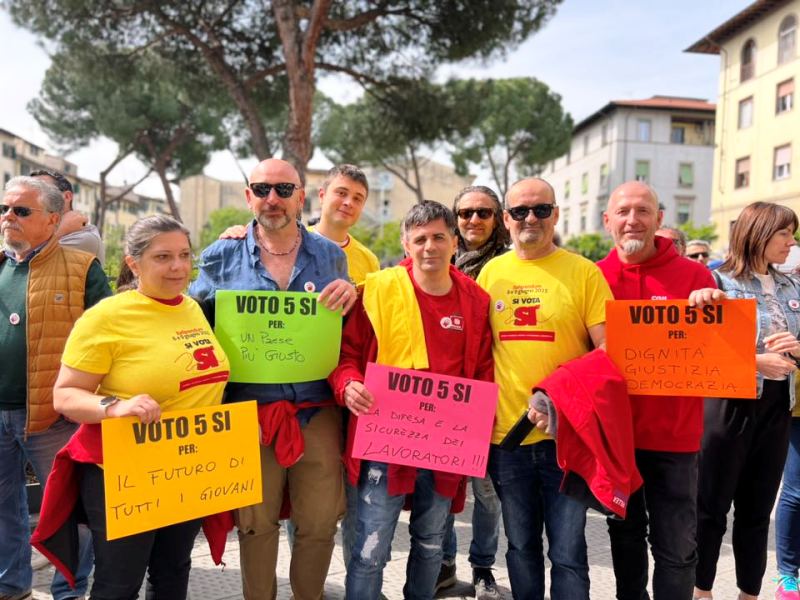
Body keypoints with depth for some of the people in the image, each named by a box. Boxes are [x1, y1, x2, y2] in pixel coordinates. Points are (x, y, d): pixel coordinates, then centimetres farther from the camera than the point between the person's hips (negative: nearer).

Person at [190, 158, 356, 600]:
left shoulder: (331, 255, 8)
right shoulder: (221, 256, 4)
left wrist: (350, 297, -9)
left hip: (318, 409, 1)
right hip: (249, 411, -1)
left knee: (320, 521, 9)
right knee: (255, 522, 11)